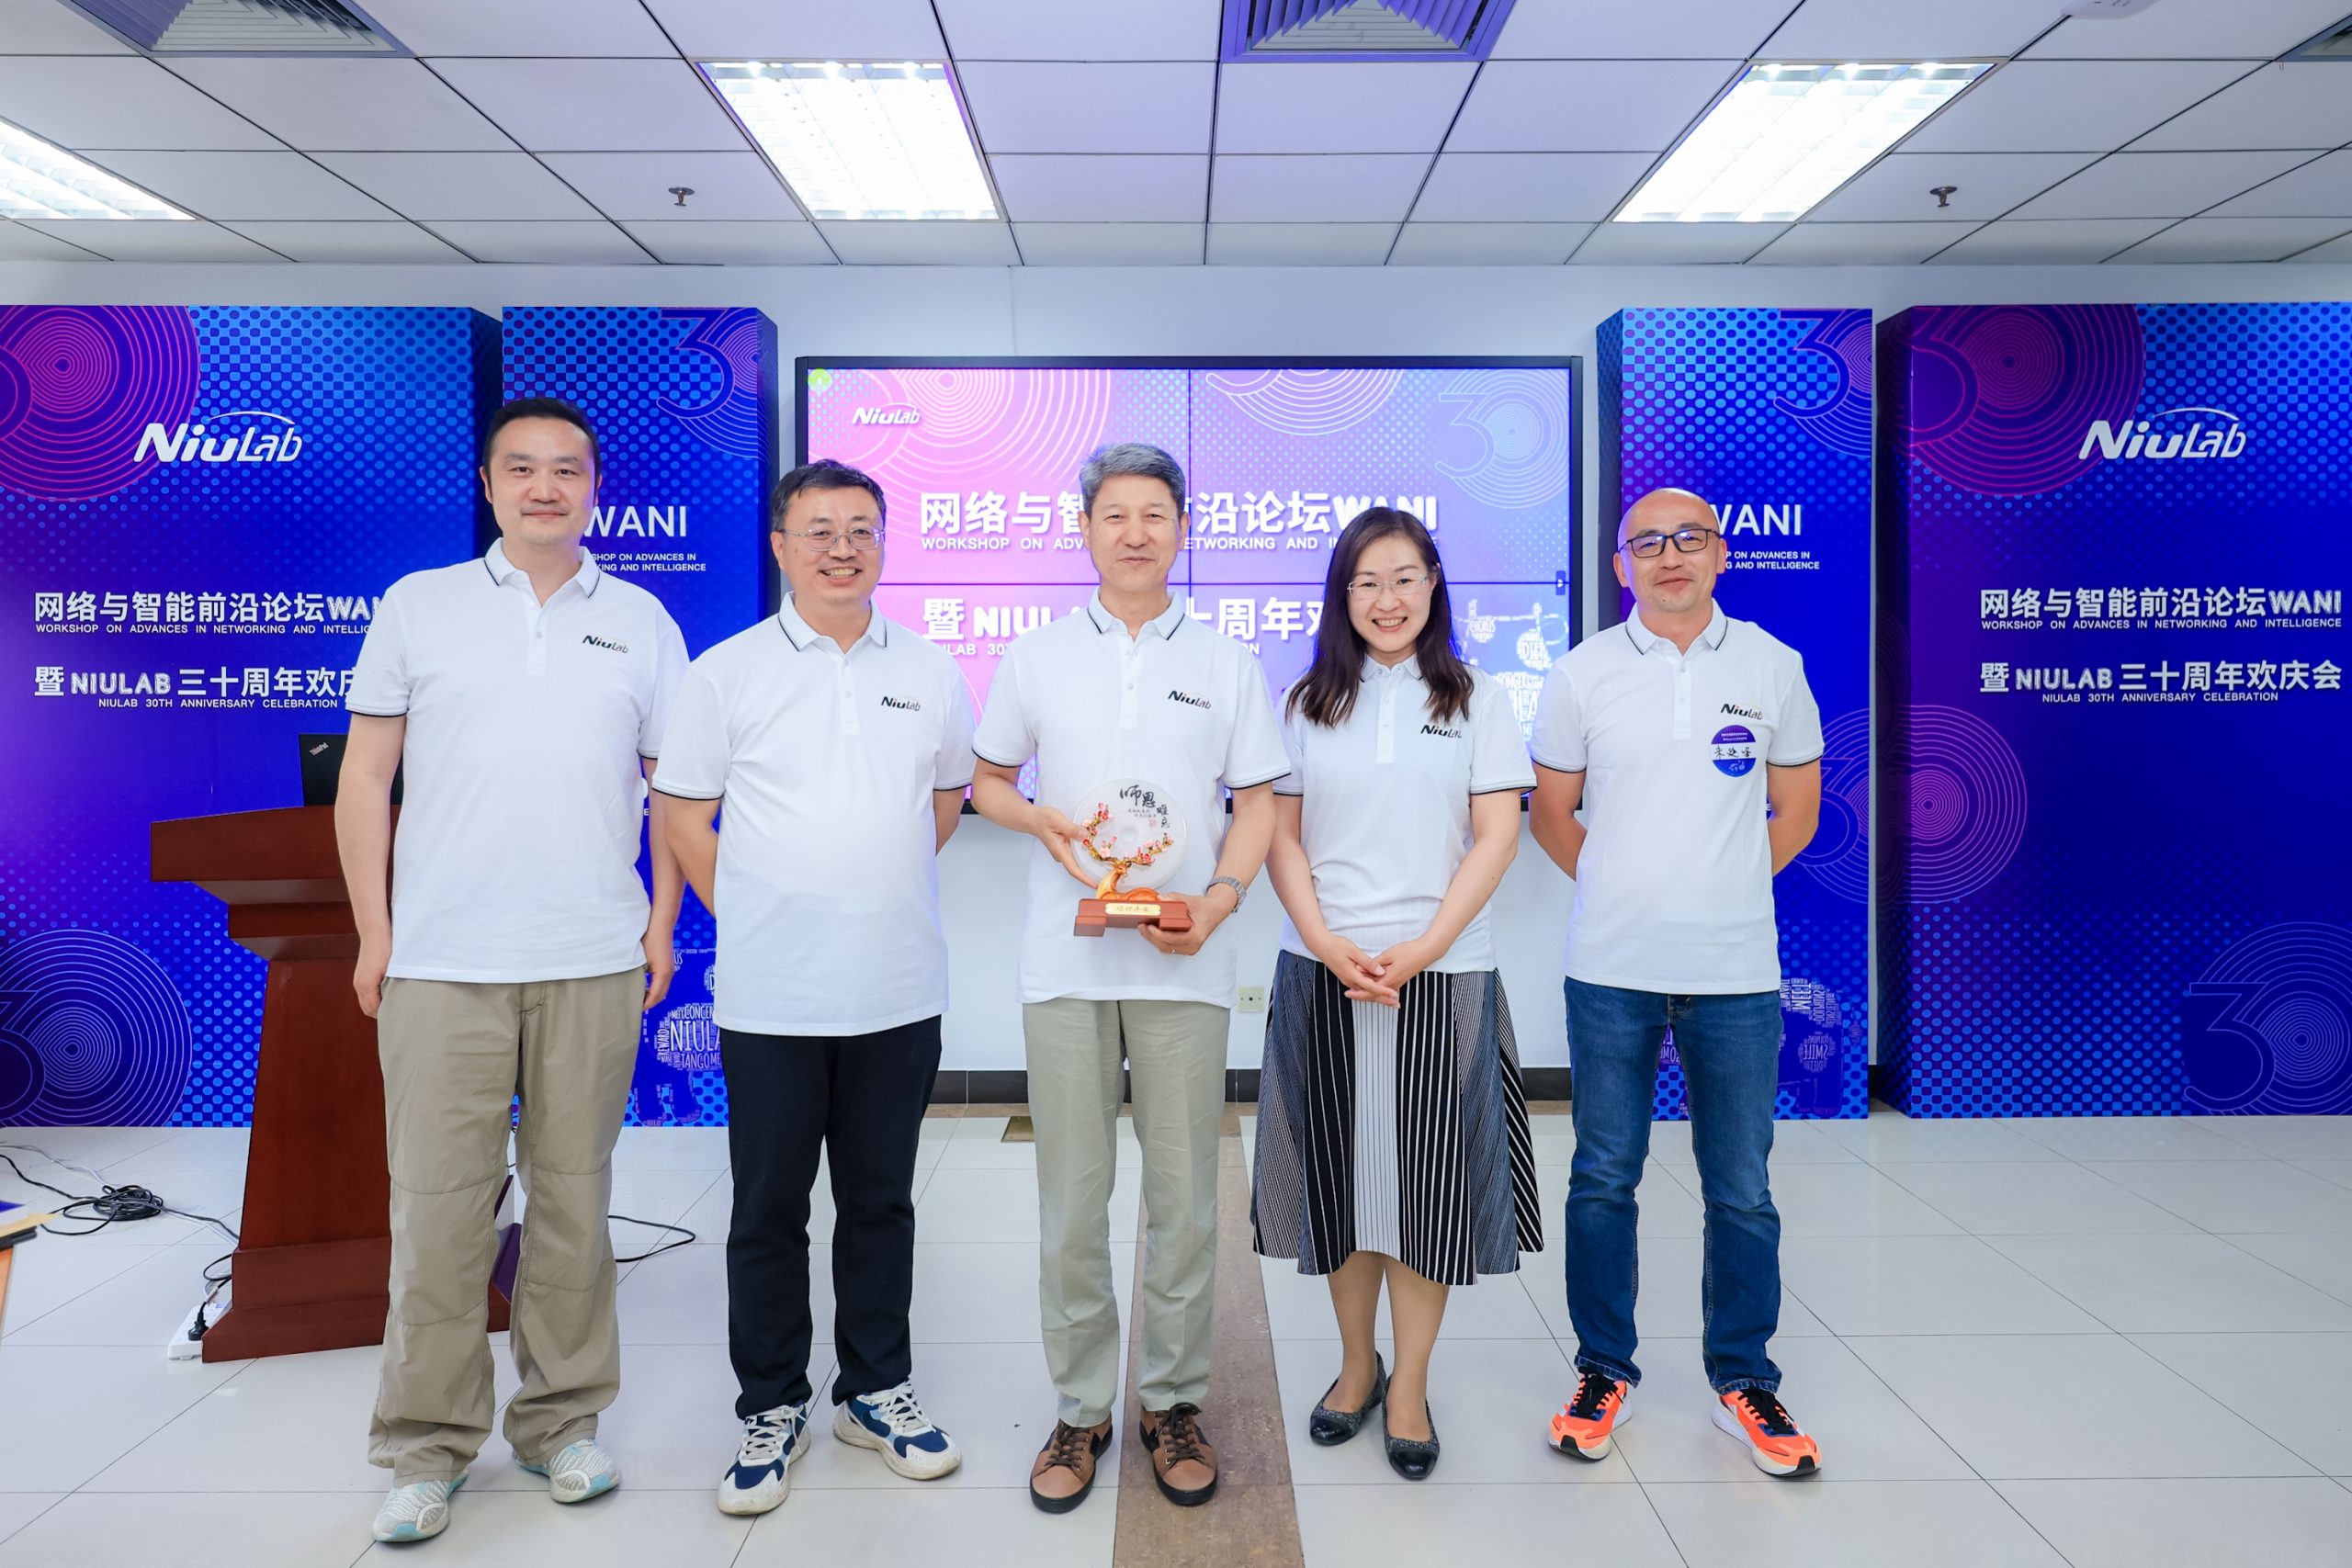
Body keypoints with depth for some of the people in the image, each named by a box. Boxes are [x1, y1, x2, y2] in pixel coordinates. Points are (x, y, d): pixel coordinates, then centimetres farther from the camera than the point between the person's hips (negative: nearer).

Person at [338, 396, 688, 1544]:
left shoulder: (640, 620, 9)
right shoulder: (417, 606, 7)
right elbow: (365, 775, 7)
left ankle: (562, 1422, 23)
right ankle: (426, 1448, 17)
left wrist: (663, 923, 3)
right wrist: (373, 929, 1)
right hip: (440, 964, 0)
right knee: (438, 1204, 2)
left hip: (594, 964, 1)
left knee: (573, 1196, 8)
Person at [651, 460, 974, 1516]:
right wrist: (748, 912, 0)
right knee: (767, 1212, 8)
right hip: (769, 996, -2)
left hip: (899, 991, 2)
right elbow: (681, 809, 3)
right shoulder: (728, 673, -1)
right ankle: (771, 1407, 25)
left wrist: (884, 892, 10)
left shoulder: (932, 672, 5)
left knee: (880, 1202, 14)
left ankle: (876, 1390, 30)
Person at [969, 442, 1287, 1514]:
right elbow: (986, 781, 15)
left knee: (1184, 1197, 6)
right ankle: (1080, 1410, 21)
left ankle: (1174, 1403, 23)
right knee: (1072, 1200, 6)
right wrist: (1040, 820, -7)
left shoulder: (1226, 663, 7)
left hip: (1184, 967, 0)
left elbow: (1259, 803, 6)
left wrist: (1218, 900, -11)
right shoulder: (1036, 658, 8)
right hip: (1065, 966, 0)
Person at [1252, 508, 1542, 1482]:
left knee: (1428, 1180, 2)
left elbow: (1496, 836, -1)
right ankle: (1356, 1365, 25)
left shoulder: (1477, 699, 6)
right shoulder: (1307, 703, 9)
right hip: (1323, 971, 2)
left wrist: (1425, 946, -12)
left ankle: (1408, 1388, 15)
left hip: (1442, 974, -1)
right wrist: (1327, 942, -9)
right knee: (1340, 1173, 8)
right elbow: (1282, 835, 6)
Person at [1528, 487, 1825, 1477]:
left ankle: (1745, 1383, 25)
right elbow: (1551, 813, 10)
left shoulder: (1772, 667, 4)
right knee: (1603, 1179, 8)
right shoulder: (1582, 673, 2)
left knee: (1741, 1190, 8)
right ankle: (1603, 1370, 24)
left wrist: (1723, 885, 7)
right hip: (1612, 969, 0)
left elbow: (1797, 812, 12)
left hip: (1736, 970, 1)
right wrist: (1624, 890, 9)